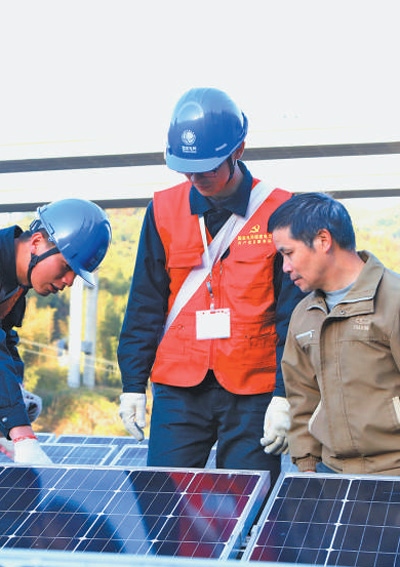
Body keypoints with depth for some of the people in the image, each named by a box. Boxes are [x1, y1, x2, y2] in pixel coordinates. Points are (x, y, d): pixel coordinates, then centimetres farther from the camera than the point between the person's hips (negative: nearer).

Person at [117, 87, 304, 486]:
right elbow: (144, 306, 7)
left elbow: (294, 315, -3)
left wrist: (285, 395, -7)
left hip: (254, 393, -2)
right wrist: (132, 384, 4)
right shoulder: (164, 210, 4)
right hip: (178, 389, 2)